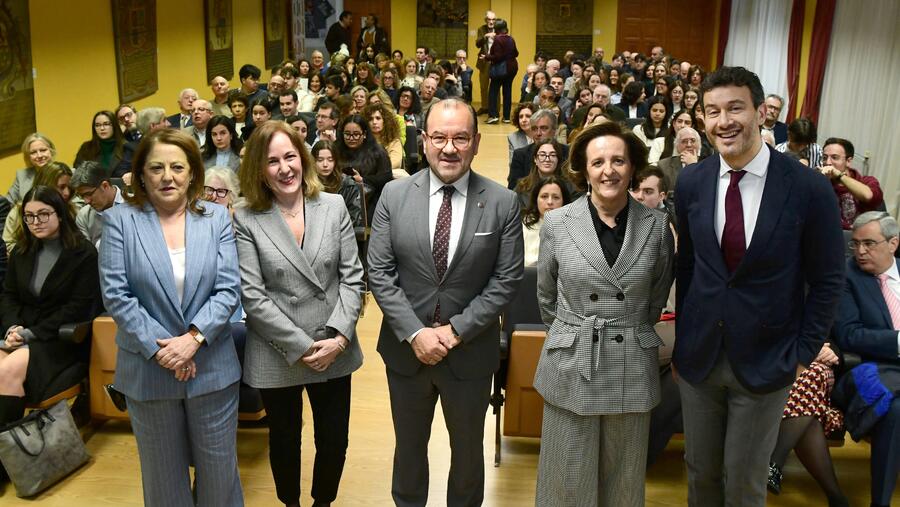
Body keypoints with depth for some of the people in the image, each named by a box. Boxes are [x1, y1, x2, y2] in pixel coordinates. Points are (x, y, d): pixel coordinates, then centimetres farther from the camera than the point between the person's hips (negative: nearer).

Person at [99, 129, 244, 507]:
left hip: (212, 368, 1)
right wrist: (159, 349, -15)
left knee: (219, 470, 13)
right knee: (163, 475, 16)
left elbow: (229, 289, -5)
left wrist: (193, 338, -17)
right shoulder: (120, 220, -3)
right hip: (148, 371, -1)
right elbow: (115, 294, -9)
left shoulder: (216, 218, 1)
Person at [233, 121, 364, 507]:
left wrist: (340, 337, -13)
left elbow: (352, 277, -2)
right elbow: (252, 296, -12)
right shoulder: (246, 221, -8)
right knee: (284, 441, 18)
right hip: (278, 356, -2)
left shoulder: (334, 207, -1)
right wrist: (301, 347, -15)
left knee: (334, 442, 13)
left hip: (334, 351, 2)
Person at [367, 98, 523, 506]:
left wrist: (457, 330, -15)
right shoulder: (394, 195, -5)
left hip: (471, 351, -1)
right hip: (406, 347, 1)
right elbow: (380, 273, -6)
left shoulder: (503, 203, -9)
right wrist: (415, 333, -15)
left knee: (468, 449, 19)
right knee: (409, 446, 21)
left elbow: (506, 280, -9)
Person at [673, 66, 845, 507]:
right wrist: (682, 340, 7)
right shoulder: (691, 183, -4)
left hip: (765, 362, -2)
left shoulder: (809, 189, -14)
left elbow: (826, 281, -4)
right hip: (698, 356, 3)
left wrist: (803, 354, -5)